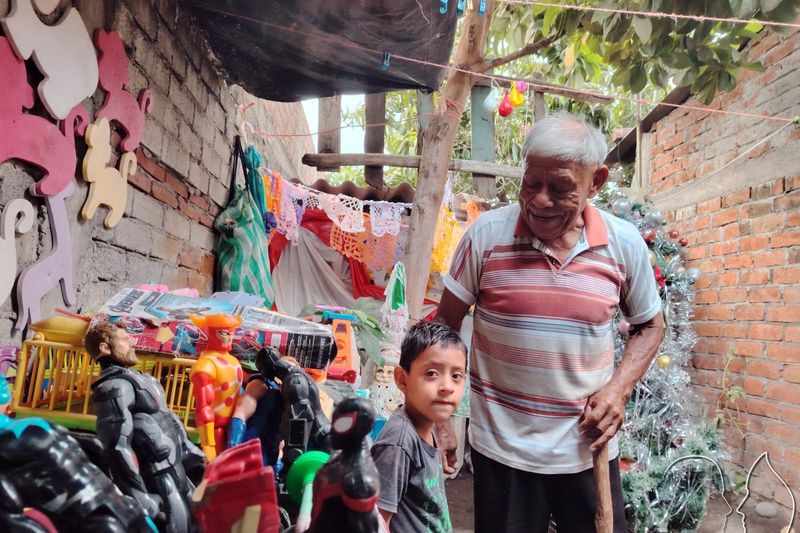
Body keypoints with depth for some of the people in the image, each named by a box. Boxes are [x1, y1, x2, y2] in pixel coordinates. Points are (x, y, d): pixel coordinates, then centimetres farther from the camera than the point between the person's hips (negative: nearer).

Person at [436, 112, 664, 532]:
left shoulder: (625, 244, -5)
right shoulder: (486, 234, -11)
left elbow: (649, 326, 10)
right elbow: (446, 327, -2)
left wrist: (618, 389, -6)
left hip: (588, 447, 2)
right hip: (501, 449, -1)